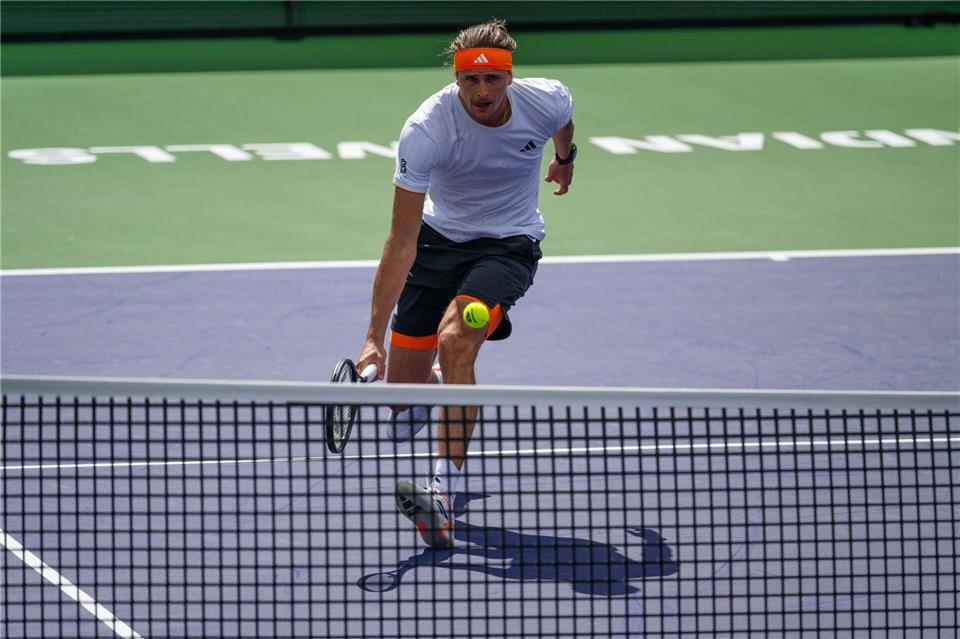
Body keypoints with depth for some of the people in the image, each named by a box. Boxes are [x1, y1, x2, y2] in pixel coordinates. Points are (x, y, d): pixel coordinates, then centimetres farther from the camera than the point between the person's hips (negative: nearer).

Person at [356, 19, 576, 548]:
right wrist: (373, 337, -33)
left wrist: (565, 158, 31)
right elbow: (402, 241, -28)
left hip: (509, 245, -1)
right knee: (401, 393, 5)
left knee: (455, 340, -30)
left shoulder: (547, 101, -21)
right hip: (438, 240, 1)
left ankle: (443, 495, -33)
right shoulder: (425, 131, -28)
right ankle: (442, 385, 46)